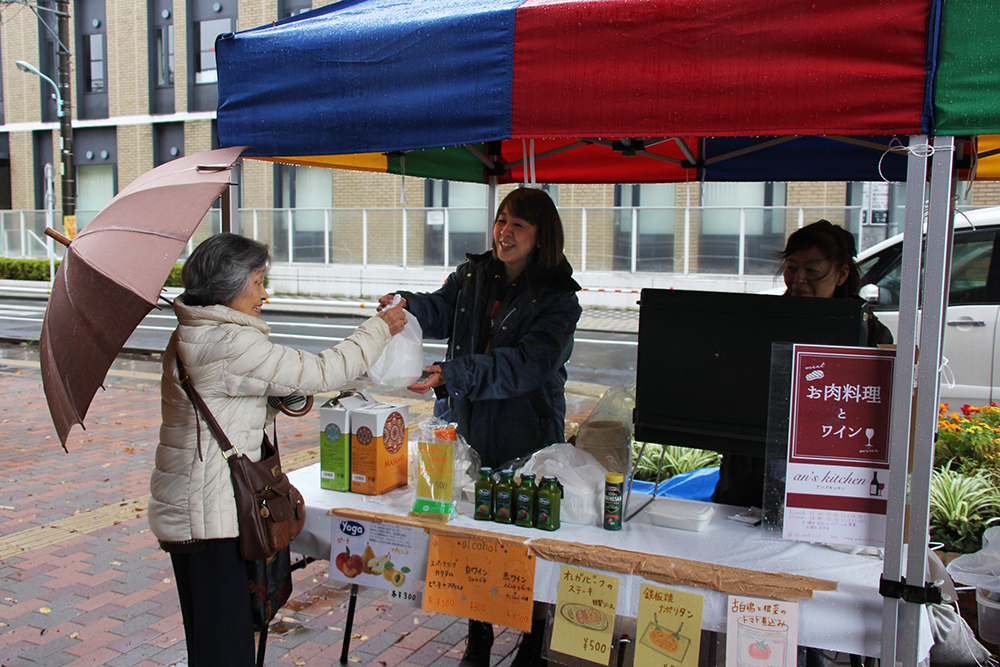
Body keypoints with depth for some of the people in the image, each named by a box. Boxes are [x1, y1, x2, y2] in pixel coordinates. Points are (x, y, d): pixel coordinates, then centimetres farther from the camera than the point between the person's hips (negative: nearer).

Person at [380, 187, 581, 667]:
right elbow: (441, 312, -4)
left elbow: (527, 363, -23)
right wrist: (408, 306, -28)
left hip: (526, 438, -4)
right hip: (467, 429, 4)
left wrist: (451, 375, -33)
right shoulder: (473, 276, 7)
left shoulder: (558, 298, -10)